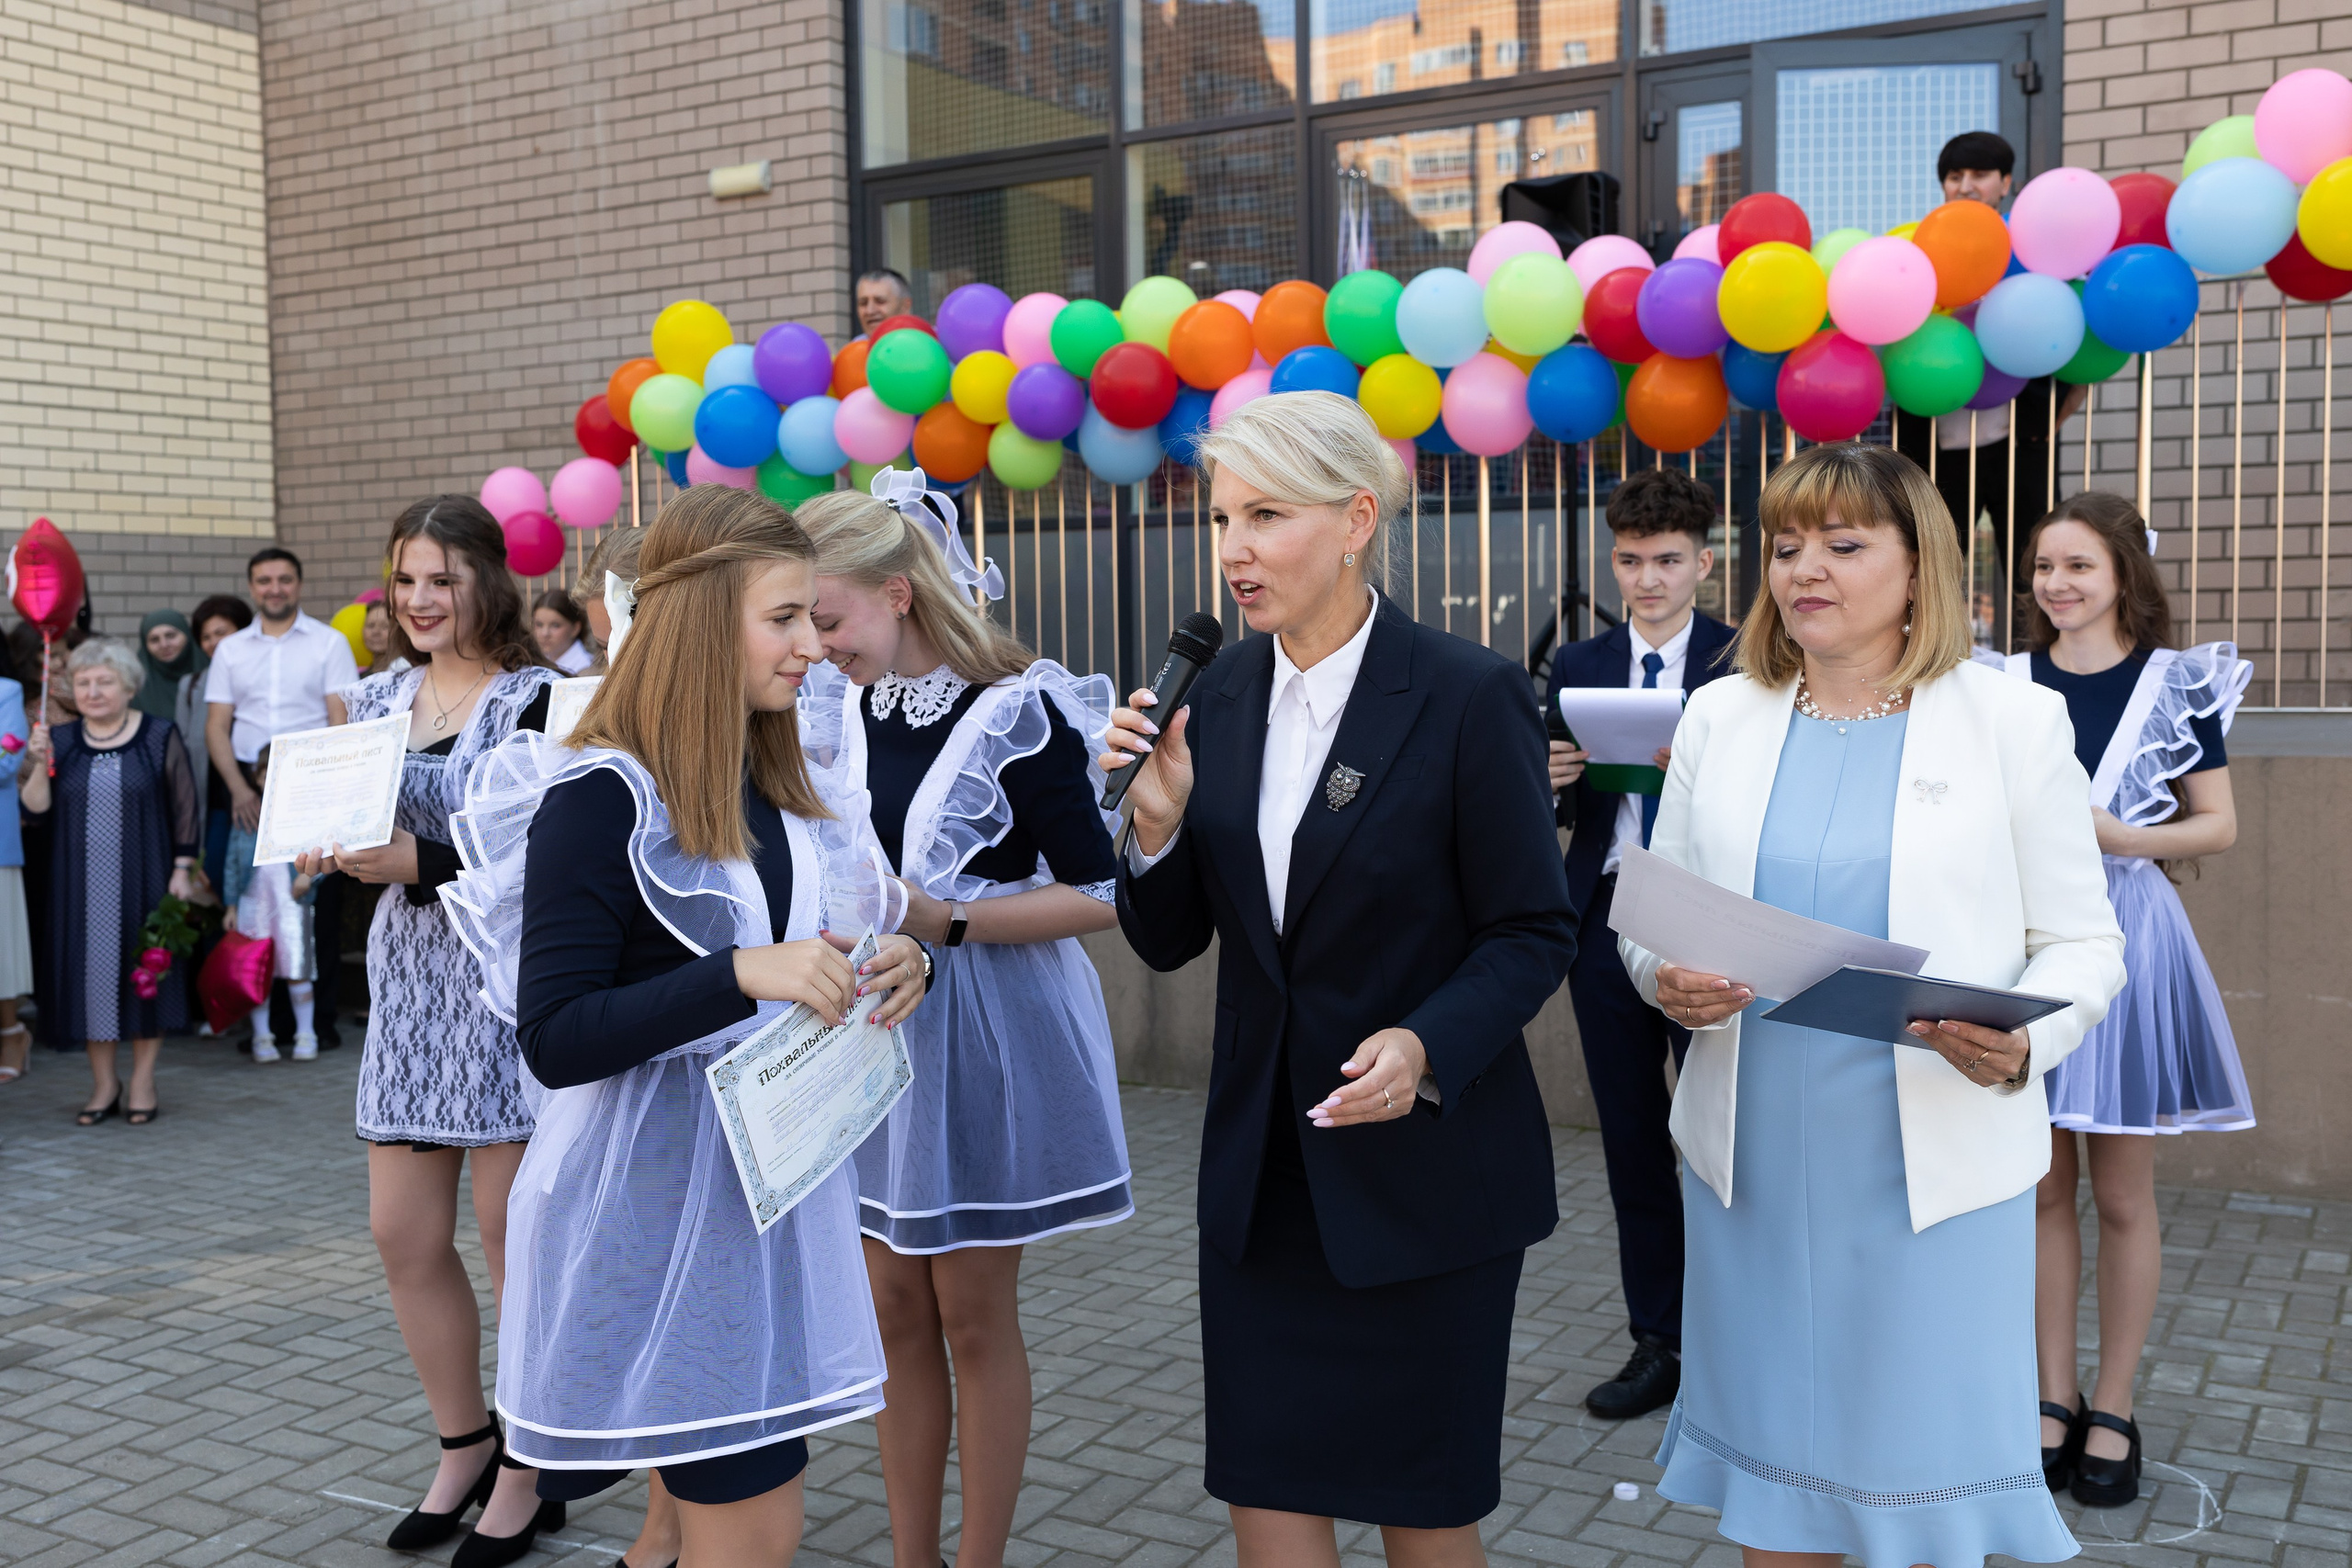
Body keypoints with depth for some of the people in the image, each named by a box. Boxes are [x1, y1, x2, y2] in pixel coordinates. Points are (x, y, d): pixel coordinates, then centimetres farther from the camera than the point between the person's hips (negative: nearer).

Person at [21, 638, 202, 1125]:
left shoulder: (160, 737, -1)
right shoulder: (60, 741, 7)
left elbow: (185, 808, 0)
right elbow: (36, 806, 1)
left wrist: (182, 868, -5)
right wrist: (38, 764, -15)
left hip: (143, 881, -2)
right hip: (81, 883, 3)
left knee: (145, 970, 1)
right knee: (90, 971, 4)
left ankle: (142, 1082, 12)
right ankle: (104, 1082, 15)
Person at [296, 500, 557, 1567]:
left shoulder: (533, 700, -10)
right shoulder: (377, 696, 10)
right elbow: (347, 820, 16)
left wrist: (420, 863, -25)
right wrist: (331, 847, -6)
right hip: (407, 980, 7)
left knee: (513, 1237, 2)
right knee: (403, 1234, 11)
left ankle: (527, 1476, 18)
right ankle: (464, 1447, 30)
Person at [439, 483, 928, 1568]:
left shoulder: (787, 791, 8)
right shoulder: (601, 799, -15)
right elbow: (554, 1041, -19)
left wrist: (888, 971, -5)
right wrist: (743, 976, -29)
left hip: (771, 1183, 7)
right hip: (658, 1203, -7)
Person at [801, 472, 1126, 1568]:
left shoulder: (1019, 711, -15)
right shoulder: (837, 707, 2)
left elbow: (1098, 896, -13)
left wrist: (945, 917, -21)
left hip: (988, 1037, -5)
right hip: (872, 1027, 5)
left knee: (974, 1313, 5)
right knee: (896, 1309, 12)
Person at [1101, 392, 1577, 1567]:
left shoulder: (1469, 697, -12)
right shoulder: (1220, 695, 3)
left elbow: (1533, 932, -9)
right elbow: (1168, 943, 5)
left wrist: (1428, 1047, -26)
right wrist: (1158, 821, -14)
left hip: (1424, 1170, -4)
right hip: (1261, 1167, 5)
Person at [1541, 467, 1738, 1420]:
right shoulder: (1579, 668, 10)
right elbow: (1563, 807, 11)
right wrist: (1551, 782, -12)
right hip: (1608, 920, 4)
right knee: (1632, 1140, 10)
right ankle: (1658, 1344, 23)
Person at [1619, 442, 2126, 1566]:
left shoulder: (2014, 722, 0)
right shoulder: (1720, 717, 7)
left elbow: (2083, 943, 1)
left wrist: (2022, 1042, -20)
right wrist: (1668, 983, -12)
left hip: (1937, 1163, -2)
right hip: (1753, 1155, 3)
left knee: (1925, 1468, 7)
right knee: (1772, 1446, 13)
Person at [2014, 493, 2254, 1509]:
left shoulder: (2178, 683, 0)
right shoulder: (2005, 687, 5)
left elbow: (2219, 826, 1)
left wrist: (2117, 836, -14)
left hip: (2125, 938, -2)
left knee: (2121, 1195, 5)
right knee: (2043, 1185, 8)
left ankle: (2112, 1409, 18)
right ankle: (2055, 1397, 21)